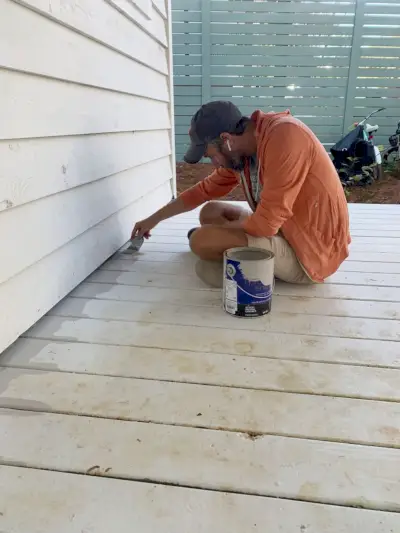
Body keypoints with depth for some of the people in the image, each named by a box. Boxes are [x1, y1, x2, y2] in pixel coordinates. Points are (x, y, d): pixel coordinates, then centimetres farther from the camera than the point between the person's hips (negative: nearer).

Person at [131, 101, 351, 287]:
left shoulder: (284, 136, -25)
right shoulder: (240, 150, 1)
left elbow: (266, 223, -28)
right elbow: (204, 190, 15)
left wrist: (221, 228, -7)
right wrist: (153, 220, 22)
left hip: (309, 253, -8)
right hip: (285, 230, 9)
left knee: (202, 240, -21)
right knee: (210, 212, 16)